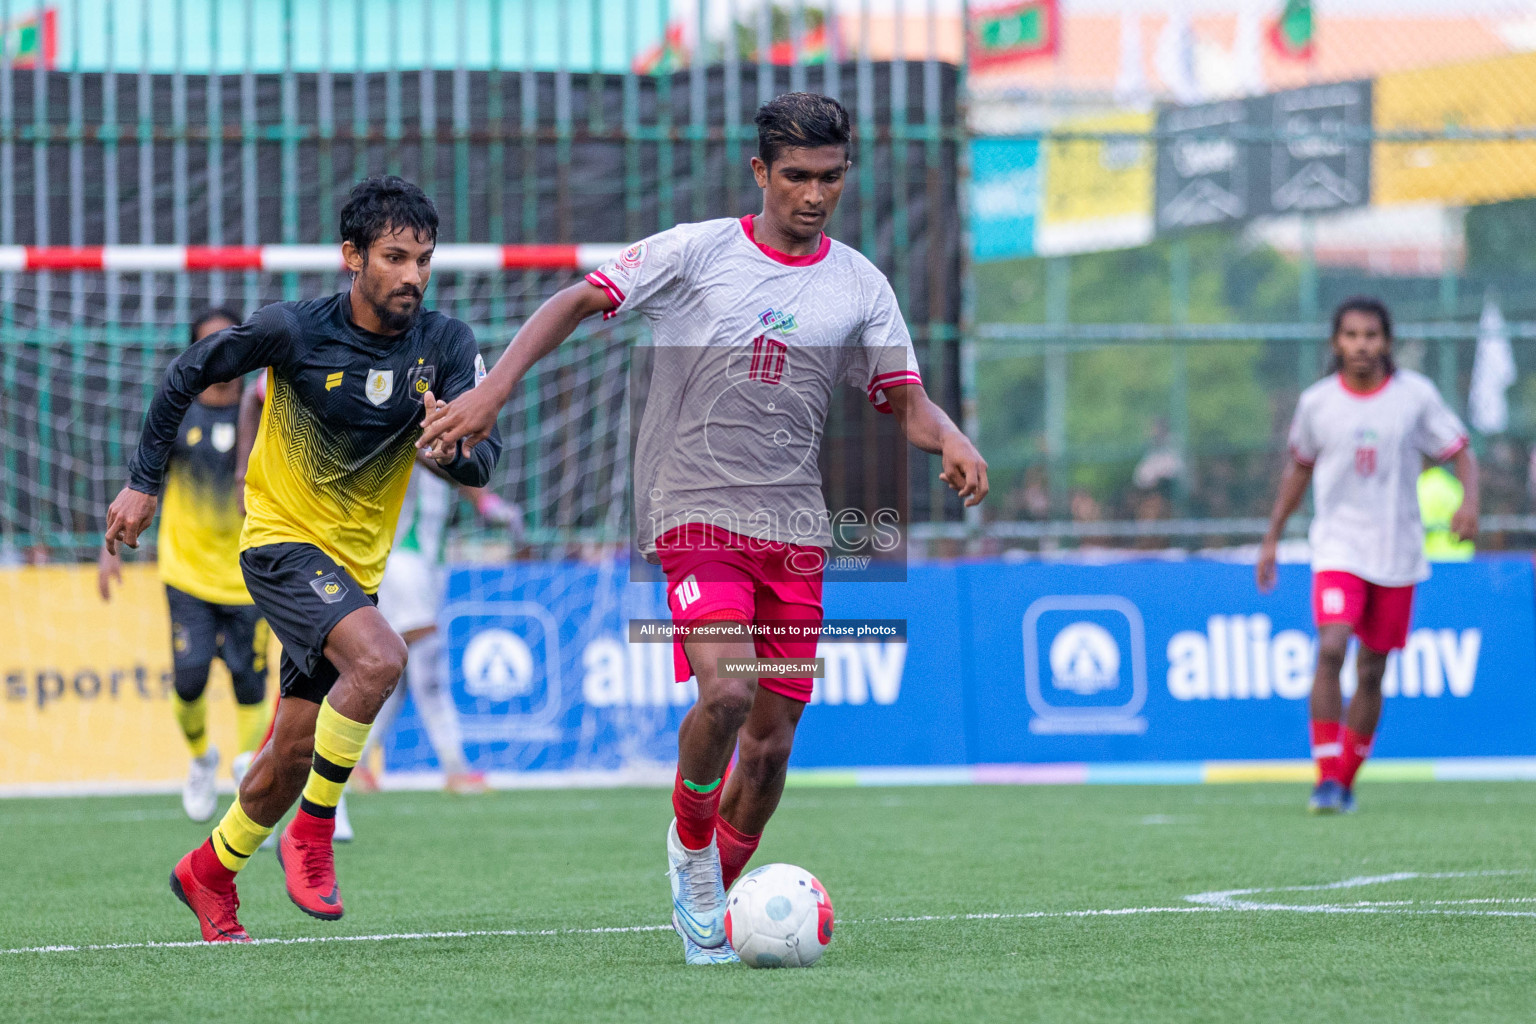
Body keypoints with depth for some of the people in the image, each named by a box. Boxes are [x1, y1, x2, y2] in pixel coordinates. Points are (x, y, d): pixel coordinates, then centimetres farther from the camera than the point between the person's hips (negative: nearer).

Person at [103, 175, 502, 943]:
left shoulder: (444, 345, -7)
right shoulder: (296, 331, -16)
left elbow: (483, 462, -15)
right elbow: (188, 374, -1)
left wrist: (451, 447, -38)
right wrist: (143, 482, 1)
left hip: (356, 561, 5)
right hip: (283, 537, -5)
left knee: (292, 756, 11)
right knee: (378, 657, -31)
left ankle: (209, 874, 35)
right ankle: (311, 834, -15)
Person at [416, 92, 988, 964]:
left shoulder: (859, 285, 8)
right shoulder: (697, 252, -1)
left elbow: (905, 397, 9)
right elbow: (580, 302, -1)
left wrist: (951, 441, -14)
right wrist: (495, 390, -13)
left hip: (795, 528, 4)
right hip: (696, 509, -4)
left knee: (773, 737, 4)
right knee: (726, 689, -25)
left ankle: (716, 898, 24)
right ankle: (690, 845, 0)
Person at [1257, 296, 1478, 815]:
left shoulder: (1416, 396, -3)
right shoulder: (1317, 402, 0)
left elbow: (1462, 454, 2)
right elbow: (1299, 467, 15)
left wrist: (1468, 502, -18)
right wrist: (1272, 538, 16)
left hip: (1398, 551, 1)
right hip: (1338, 547, -1)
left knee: (1372, 671, 6)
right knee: (1330, 648, -21)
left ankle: (1346, 780, 21)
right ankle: (1326, 777, -18)